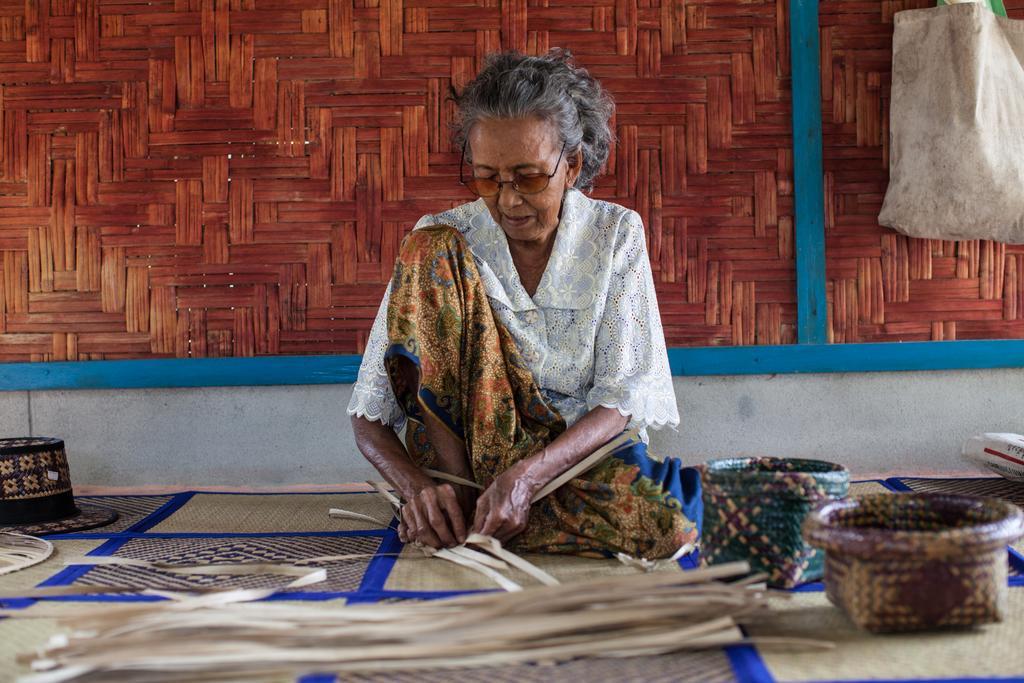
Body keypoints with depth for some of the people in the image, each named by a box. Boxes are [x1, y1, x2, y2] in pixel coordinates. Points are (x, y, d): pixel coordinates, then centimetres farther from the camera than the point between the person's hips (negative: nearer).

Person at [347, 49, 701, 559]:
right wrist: (417, 488, -27)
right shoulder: (445, 240, -6)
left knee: (669, 528, -34)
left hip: (579, 451, 0)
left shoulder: (614, 233, -4)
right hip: (459, 451, 0)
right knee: (430, 250, -18)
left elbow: (620, 398, -11)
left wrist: (526, 475, -28)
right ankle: (460, 489, -20)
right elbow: (369, 415, -6)